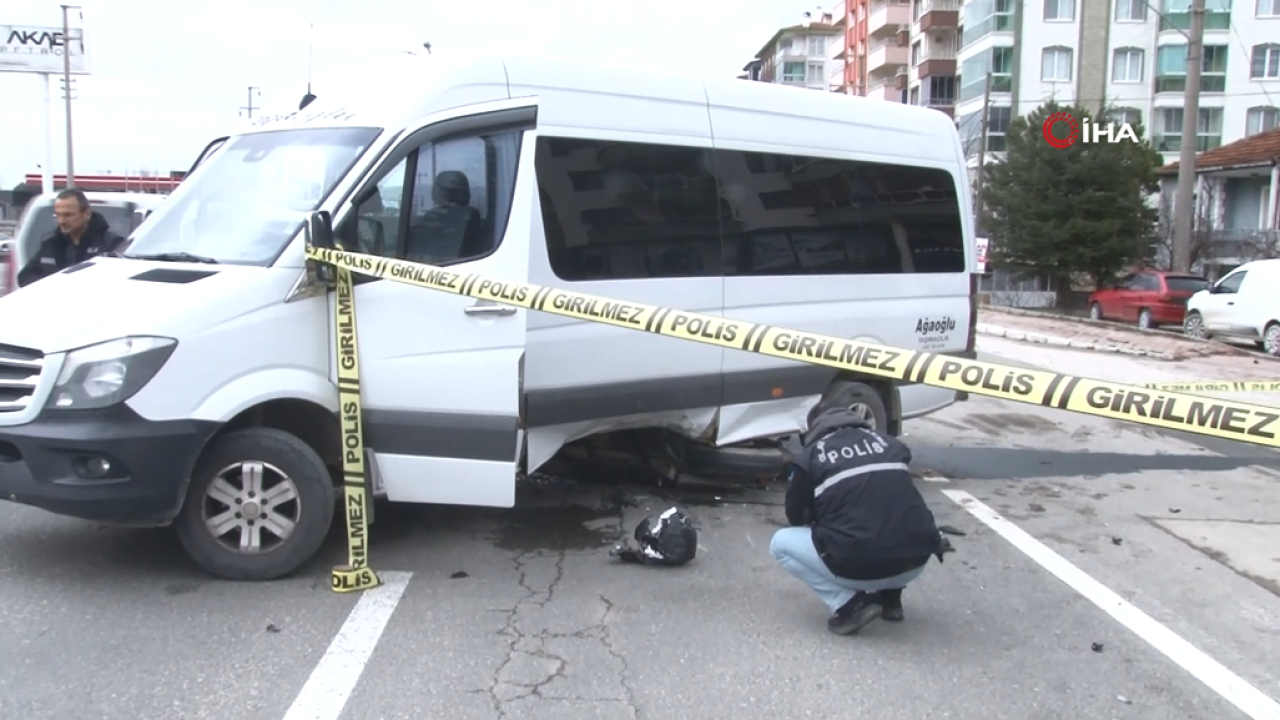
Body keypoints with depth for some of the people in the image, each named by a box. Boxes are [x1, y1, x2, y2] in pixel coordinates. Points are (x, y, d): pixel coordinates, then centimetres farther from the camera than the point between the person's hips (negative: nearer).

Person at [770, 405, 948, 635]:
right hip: (916, 563, 5)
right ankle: (890, 596, 21)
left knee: (780, 543, 18)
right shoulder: (890, 444, 17)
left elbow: (795, 517, 18)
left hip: (859, 568, -5)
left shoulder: (810, 456, 5)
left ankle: (849, 604, 3)